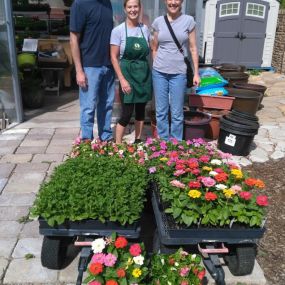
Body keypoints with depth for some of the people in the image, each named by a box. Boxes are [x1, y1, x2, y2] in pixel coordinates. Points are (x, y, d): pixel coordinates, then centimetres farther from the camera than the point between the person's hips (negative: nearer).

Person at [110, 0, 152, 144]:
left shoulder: (145, 29, 6)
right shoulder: (118, 30, -6)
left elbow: (148, 52, 14)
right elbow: (114, 58, -7)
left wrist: (152, 74, 6)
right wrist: (122, 80, -15)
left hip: (144, 74, 4)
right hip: (127, 73, -4)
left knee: (141, 109, 11)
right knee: (127, 113, -6)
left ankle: (138, 141, 26)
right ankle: (117, 145, 8)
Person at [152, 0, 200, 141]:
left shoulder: (188, 21, 0)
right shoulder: (158, 21, 4)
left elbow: (193, 48, 2)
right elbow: (155, 48, 11)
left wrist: (196, 73, -1)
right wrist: (156, 67, 10)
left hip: (179, 73, -2)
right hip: (159, 72, 2)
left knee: (177, 113, 4)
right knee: (161, 111, 8)